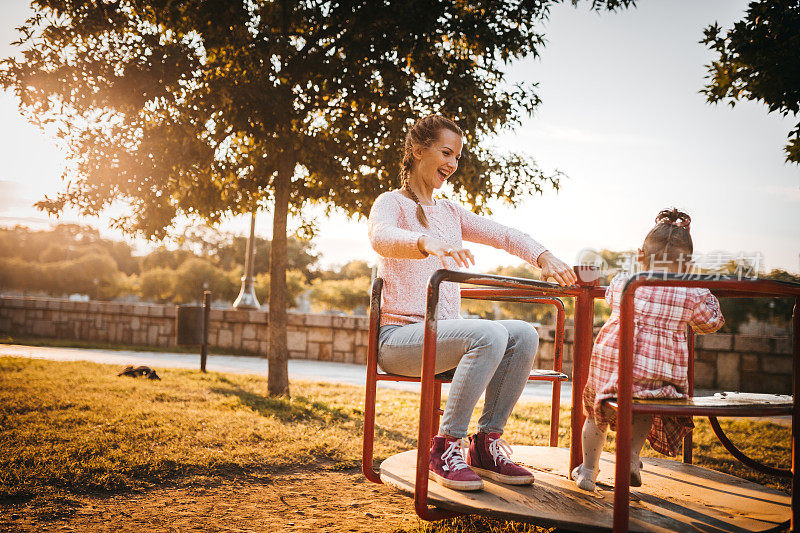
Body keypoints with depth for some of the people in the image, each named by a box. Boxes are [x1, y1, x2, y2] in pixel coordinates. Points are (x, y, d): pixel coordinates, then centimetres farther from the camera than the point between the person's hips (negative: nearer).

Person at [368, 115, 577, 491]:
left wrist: (544, 257, -10)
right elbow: (381, 237, -26)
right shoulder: (392, 203, -1)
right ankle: (444, 448, -22)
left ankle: (485, 444, -10)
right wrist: (428, 242, -48)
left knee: (524, 334, -18)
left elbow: (503, 235, 11)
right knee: (489, 334, -31)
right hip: (399, 334, -7)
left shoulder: (450, 212, 21)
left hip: (444, 331, 7)